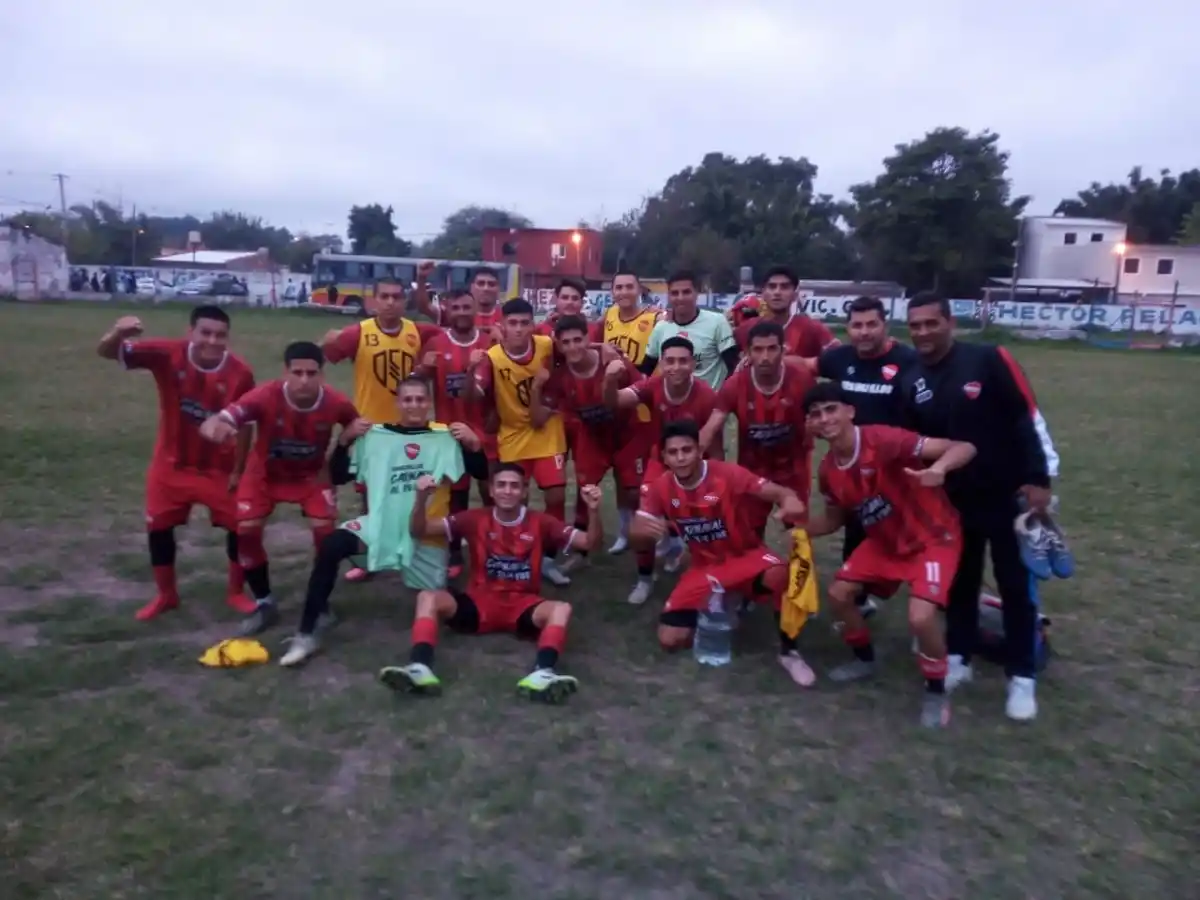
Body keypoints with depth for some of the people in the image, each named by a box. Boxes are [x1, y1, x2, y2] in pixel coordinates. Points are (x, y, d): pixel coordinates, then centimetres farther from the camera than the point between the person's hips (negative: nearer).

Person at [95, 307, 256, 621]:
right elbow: (106, 352, -20)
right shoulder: (167, 354, -19)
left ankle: (235, 592, 23)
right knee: (158, 526, 10)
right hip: (171, 463, 1)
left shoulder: (240, 373, -20)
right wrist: (118, 333, -44)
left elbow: (244, 424, -9)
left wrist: (238, 471, -5)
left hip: (219, 467, -1)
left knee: (240, 525, 0)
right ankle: (166, 594, 32)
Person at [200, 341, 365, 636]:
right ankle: (264, 604, 13)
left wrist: (350, 434, -30)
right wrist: (214, 427, -69)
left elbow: (355, 428, -5)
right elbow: (214, 422, -43)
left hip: (312, 474, 0)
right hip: (265, 473, 0)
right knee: (246, 532, -10)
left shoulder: (337, 402, -28)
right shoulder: (265, 397, -34)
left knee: (325, 531, -13)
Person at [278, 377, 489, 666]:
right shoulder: (374, 436, 3)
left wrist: (474, 444, -22)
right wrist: (344, 441, -11)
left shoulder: (447, 437, -1)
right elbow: (339, 477, 5)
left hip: (427, 534, 0)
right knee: (330, 546, -25)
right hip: (380, 524, 0)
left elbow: (482, 474, -4)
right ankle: (308, 633, -16)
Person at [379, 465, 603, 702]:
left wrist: (593, 510, -25)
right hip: (479, 604, 1)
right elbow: (419, 531, -3)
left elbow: (588, 542, -5)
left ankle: (542, 674, -54)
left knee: (561, 609, -31)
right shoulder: (475, 519, 0)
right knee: (427, 597, -23)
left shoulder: (540, 522, -2)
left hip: (522, 605, -1)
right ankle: (420, 668, -43)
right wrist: (422, 498, -23)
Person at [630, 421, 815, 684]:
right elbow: (635, 534, -9)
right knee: (670, 639, -12)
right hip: (704, 566, 3)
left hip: (744, 556, -3)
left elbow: (777, 491, -27)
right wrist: (645, 530, -35)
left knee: (780, 574, -39)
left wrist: (790, 500, -53)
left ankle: (788, 651, -12)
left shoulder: (726, 474, -21)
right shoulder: (660, 488, -11)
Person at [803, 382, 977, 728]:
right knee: (839, 593, 3)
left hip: (934, 536, -7)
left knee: (920, 616, -24)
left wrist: (939, 468, -51)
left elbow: (964, 448, -30)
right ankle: (865, 660, 31)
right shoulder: (828, 470, -6)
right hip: (884, 541, 7)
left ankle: (936, 692, 4)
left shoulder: (884, 440, -29)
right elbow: (835, 518, 10)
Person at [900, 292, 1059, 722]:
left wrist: (1039, 477, -16)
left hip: (1008, 496, -4)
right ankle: (958, 660, 30)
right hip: (954, 501, 4)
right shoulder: (911, 383, 1)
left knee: (1016, 587, 6)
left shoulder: (989, 360, -13)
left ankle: (1022, 678, 17)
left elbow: (1028, 417, -13)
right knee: (960, 583, 15)